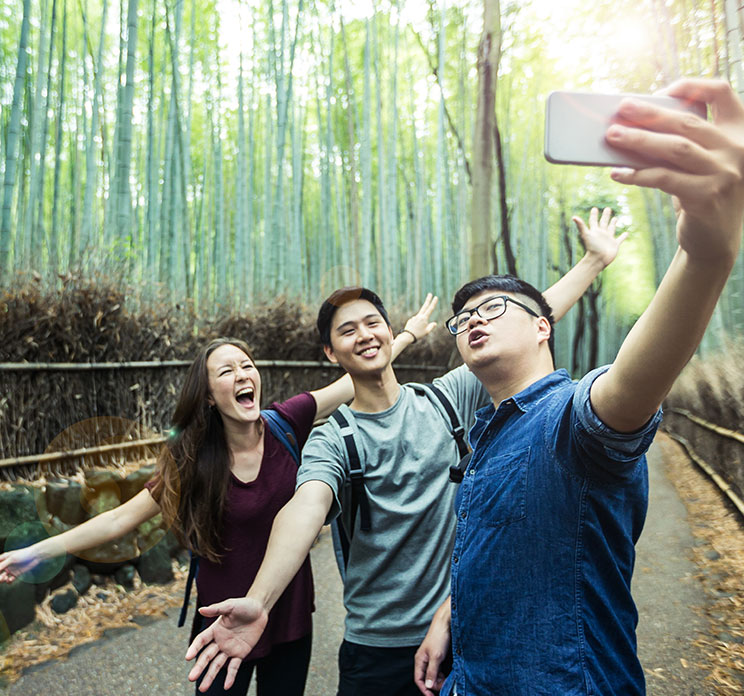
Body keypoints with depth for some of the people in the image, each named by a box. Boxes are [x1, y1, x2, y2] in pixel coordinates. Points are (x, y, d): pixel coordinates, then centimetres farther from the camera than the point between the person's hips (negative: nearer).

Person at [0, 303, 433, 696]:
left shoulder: (285, 425, -14)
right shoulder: (191, 462, -14)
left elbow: (356, 378, -9)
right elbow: (119, 520, -10)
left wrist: (409, 333, -4)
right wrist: (37, 552, -14)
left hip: (292, 621, 1)